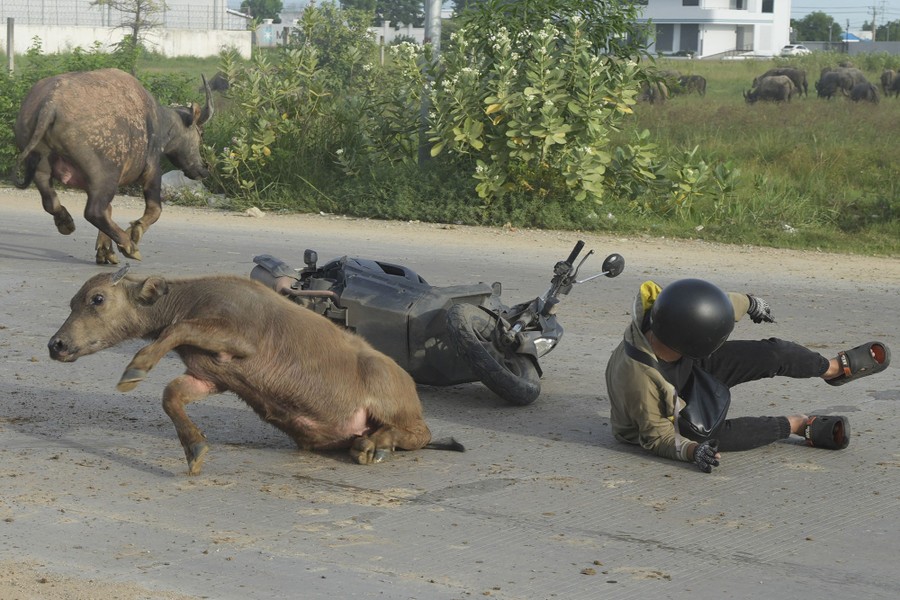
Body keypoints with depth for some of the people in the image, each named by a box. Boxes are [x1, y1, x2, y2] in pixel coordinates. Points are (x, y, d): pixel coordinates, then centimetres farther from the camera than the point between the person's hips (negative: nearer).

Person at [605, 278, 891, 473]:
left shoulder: (669, 316, -30)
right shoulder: (639, 380, -45)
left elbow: (726, 304, -7)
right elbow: (658, 436, -30)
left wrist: (750, 303, 12)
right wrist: (691, 451, -48)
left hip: (691, 368, 5)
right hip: (666, 418, -5)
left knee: (772, 354, -5)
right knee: (715, 435, -29)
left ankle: (837, 367, 22)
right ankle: (800, 425, -6)